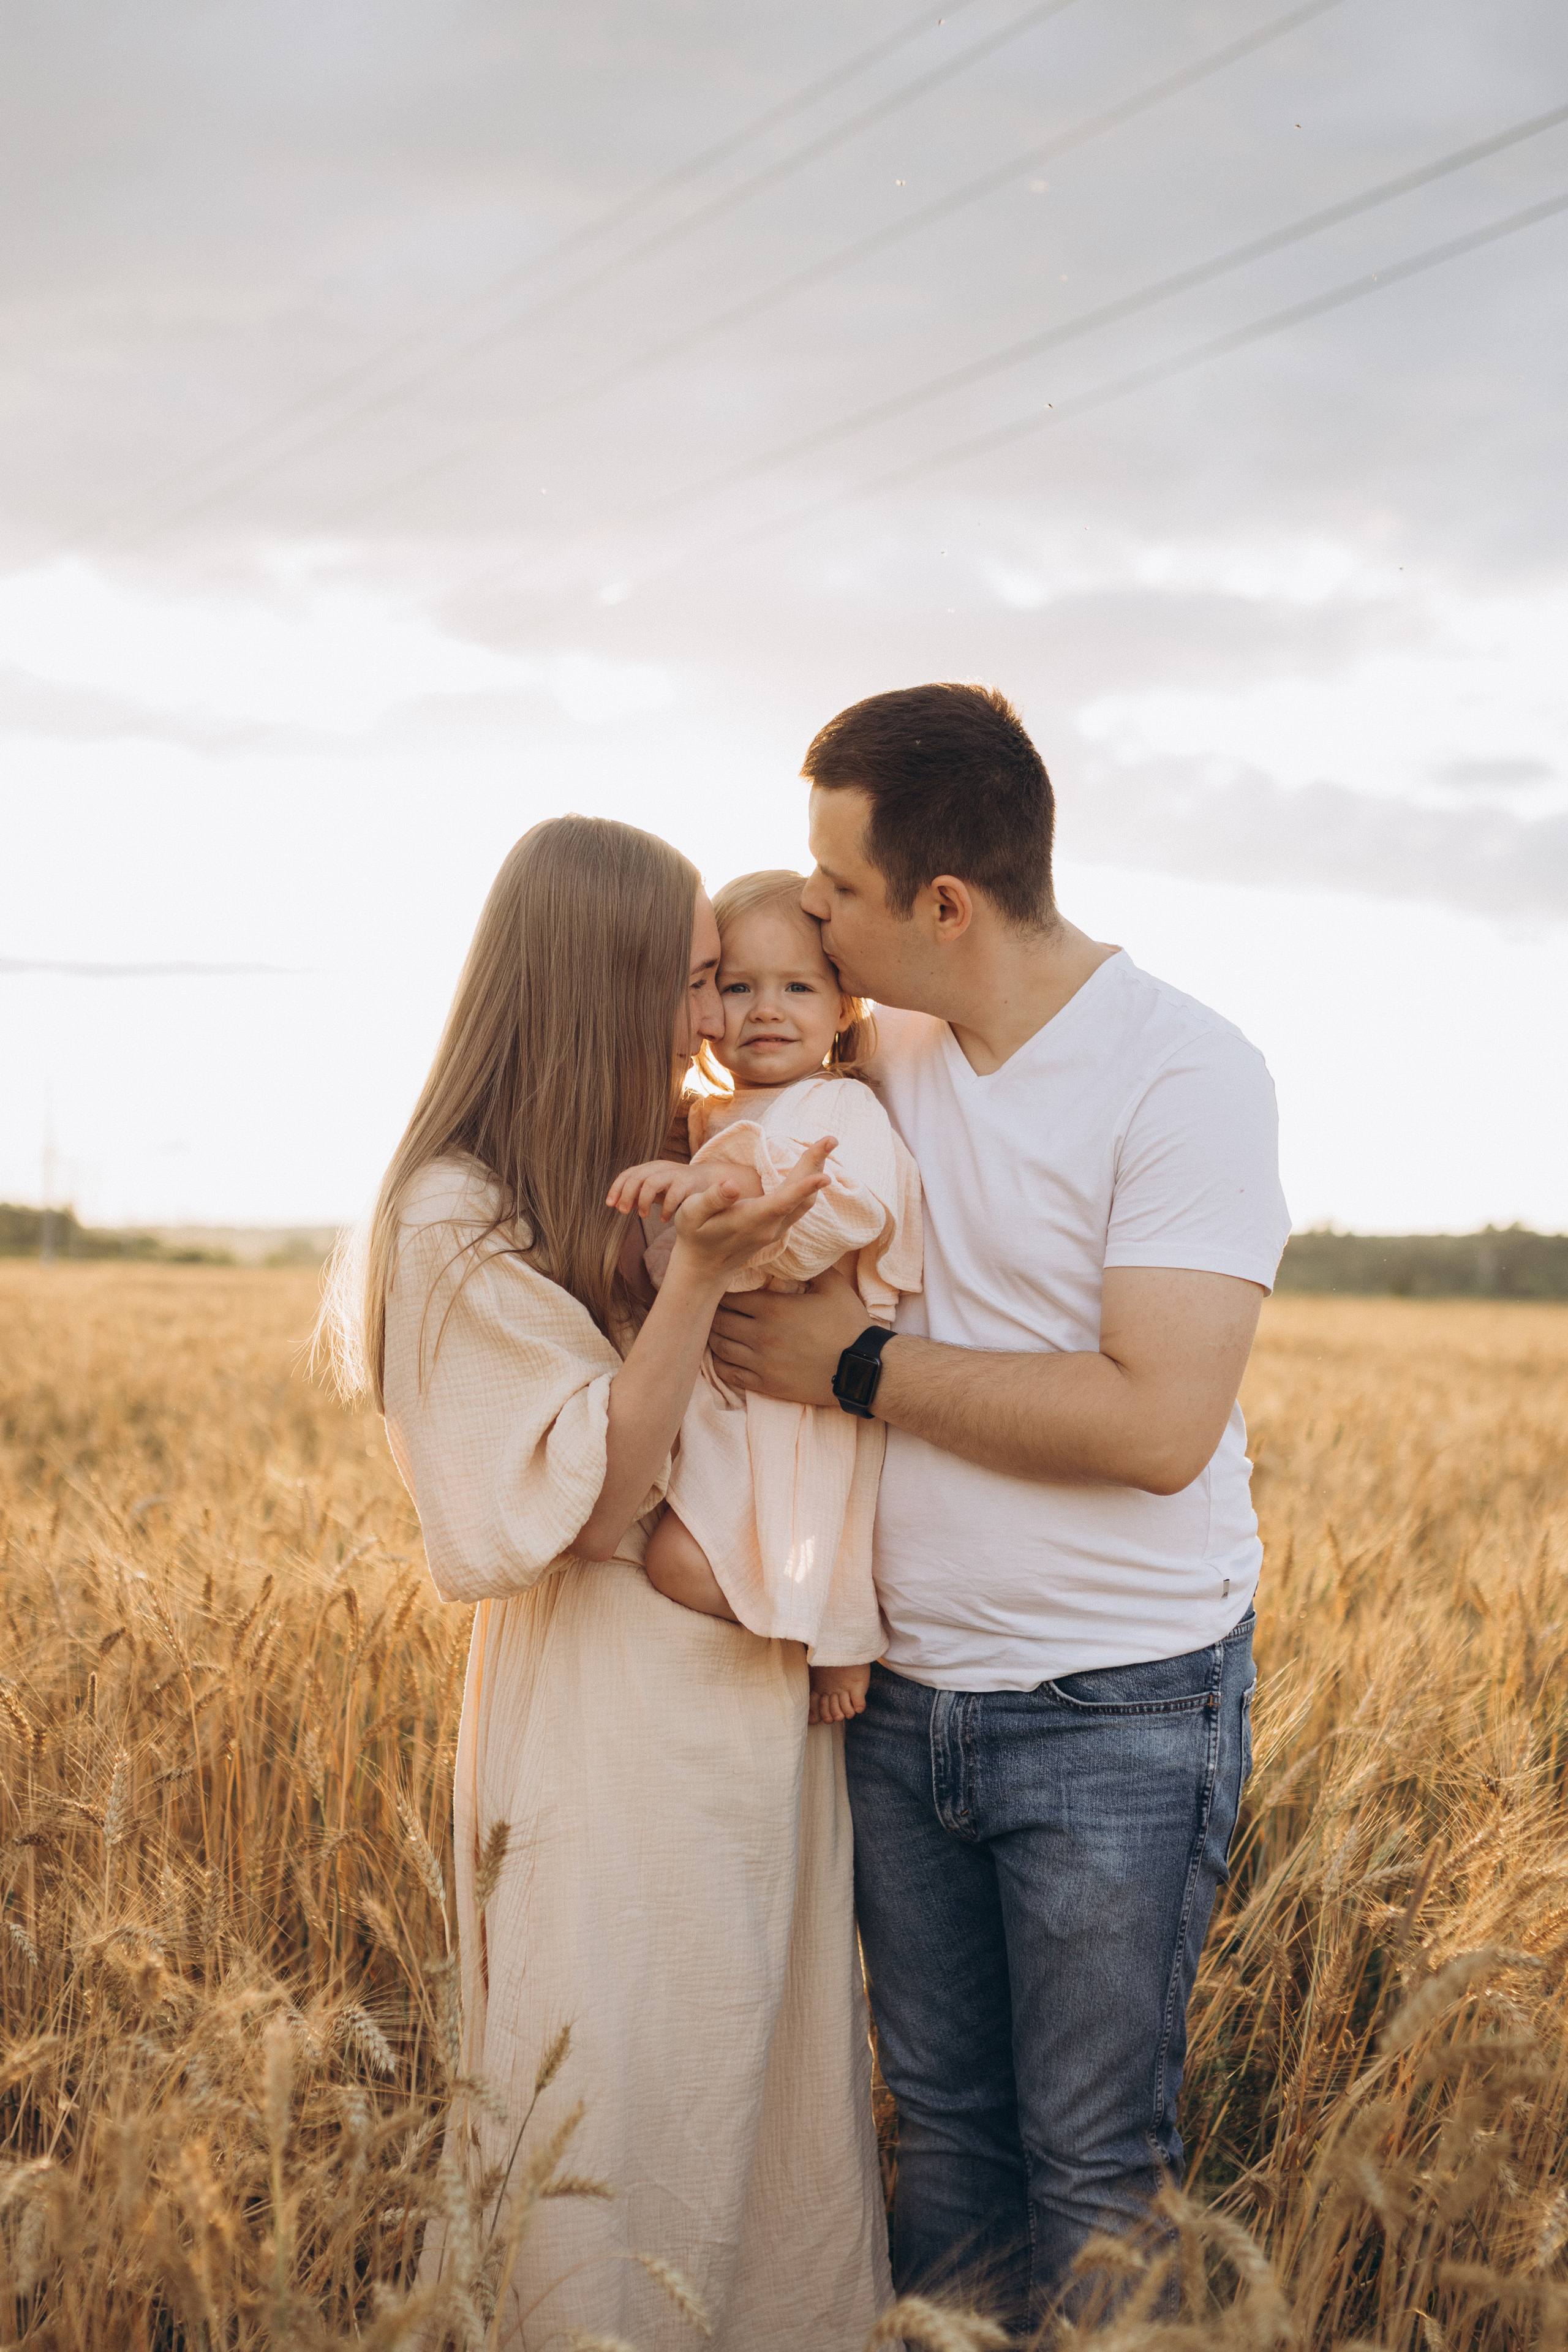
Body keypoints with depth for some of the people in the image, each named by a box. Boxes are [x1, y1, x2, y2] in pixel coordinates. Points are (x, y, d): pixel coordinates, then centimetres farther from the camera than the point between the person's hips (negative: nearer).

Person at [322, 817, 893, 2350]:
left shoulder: (673, 1171, 7)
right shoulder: (458, 1219, -13)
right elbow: (595, 1505, -17)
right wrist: (696, 1272, -25)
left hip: (766, 1700, 7)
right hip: (614, 1727, -7)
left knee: (776, 2096, 16)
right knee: (623, 2136, 5)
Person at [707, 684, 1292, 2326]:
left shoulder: (1186, 1075, -17)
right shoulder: (881, 1053, 3)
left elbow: (1158, 1424, -25)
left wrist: (864, 1363, -18)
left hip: (1120, 1713, -6)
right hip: (904, 1692, 6)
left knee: (1092, 2161, 8)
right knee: (942, 2117, 19)